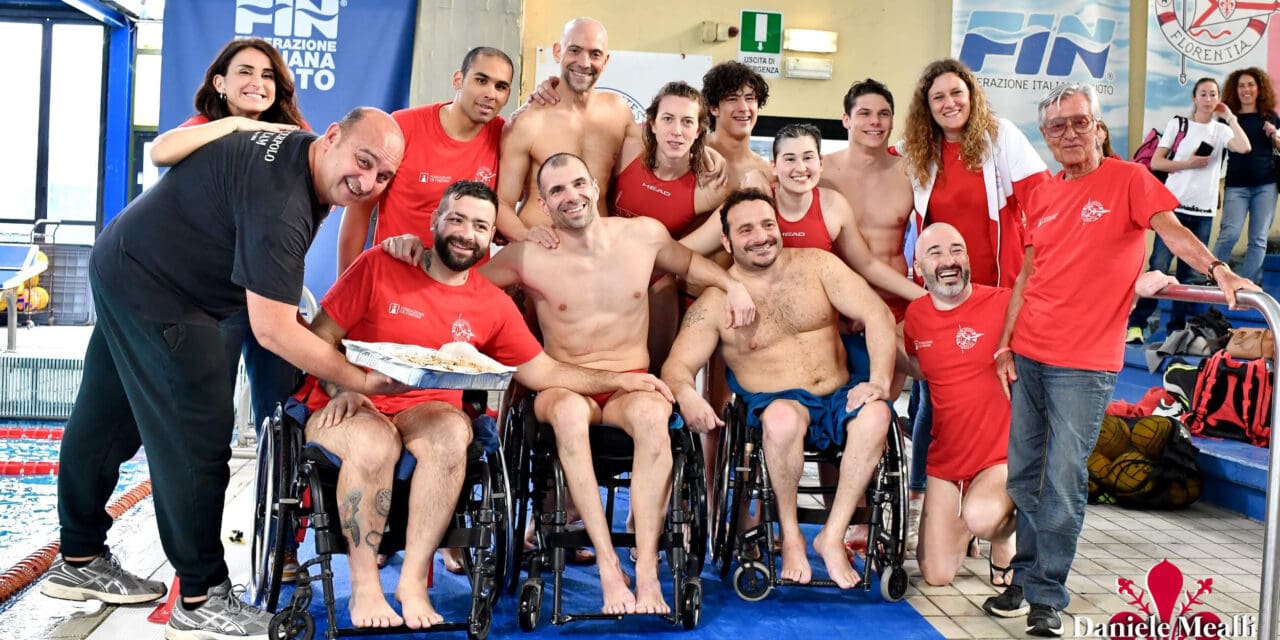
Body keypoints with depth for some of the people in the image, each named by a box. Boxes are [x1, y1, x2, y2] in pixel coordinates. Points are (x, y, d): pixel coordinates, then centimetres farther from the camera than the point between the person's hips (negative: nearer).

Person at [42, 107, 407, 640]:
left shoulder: (297, 151, 0)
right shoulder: (281, 199, -30)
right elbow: (272, 330, -31)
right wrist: (360, 382, -25)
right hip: (153, 290, -10)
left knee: (106, 423, 20)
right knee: (197, 440, -8)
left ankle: (79, 561, 36)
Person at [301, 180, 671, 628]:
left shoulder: (494, 306, 6)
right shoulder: (379, 266, -3)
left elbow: (542, 372, 10)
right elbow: (320, 337, -1)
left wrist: (620, 380, 3)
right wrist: (340, 388, -18)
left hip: (427, 410, 2)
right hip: (351, 406, -2)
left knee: (452, 432, -33)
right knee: (375, 444, -36)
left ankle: (414, 581, -23)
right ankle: (364, 586, -17)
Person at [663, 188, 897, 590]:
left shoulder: (816, 265, 3)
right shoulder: (715, 303, -1)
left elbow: (878, 316, -3)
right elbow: (677, 364, -8)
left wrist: (879, 382, -18)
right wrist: (686, 394, -34)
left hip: (839, 399, 2)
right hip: (775, 403, -2)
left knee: (877, 414, -31)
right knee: (782, 418, -38)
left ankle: (832, 537, -19)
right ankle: (790, 536, -15)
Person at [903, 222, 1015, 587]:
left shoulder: (1004, 304, -14)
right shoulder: (915, 315, 3)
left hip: (1003, 454, -5)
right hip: (946, 458, 5)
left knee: (980, 516, -37)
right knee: (936, 577, 5)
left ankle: (1004, 538, 1)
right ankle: (963, 529, 38)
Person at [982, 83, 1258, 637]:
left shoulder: (1128, 179, -1)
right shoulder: (1041, 197, 12)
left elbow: (1173, 231, -14)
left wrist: (1218, 270, -32)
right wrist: (1005, 345, 9)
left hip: (1084, 366, -5)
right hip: (1027, 357, 5)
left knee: (1063, 483, -5)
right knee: (1022, 476, 10)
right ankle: (1025, 577, 24)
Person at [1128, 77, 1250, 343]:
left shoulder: (1221, 130, 9)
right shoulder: (1178, 124, 5)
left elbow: (1244, 147, -12)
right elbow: (1155, 163, 0)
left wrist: (1230, 116, -4)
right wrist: (1188, 163, -11)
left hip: (1203, 211, 2)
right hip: (1174, 205, -2)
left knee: (1190, 272, 5)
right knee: (1158, 266, -9)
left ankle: (1177, 328, 11)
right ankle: (1136, 323, -5)